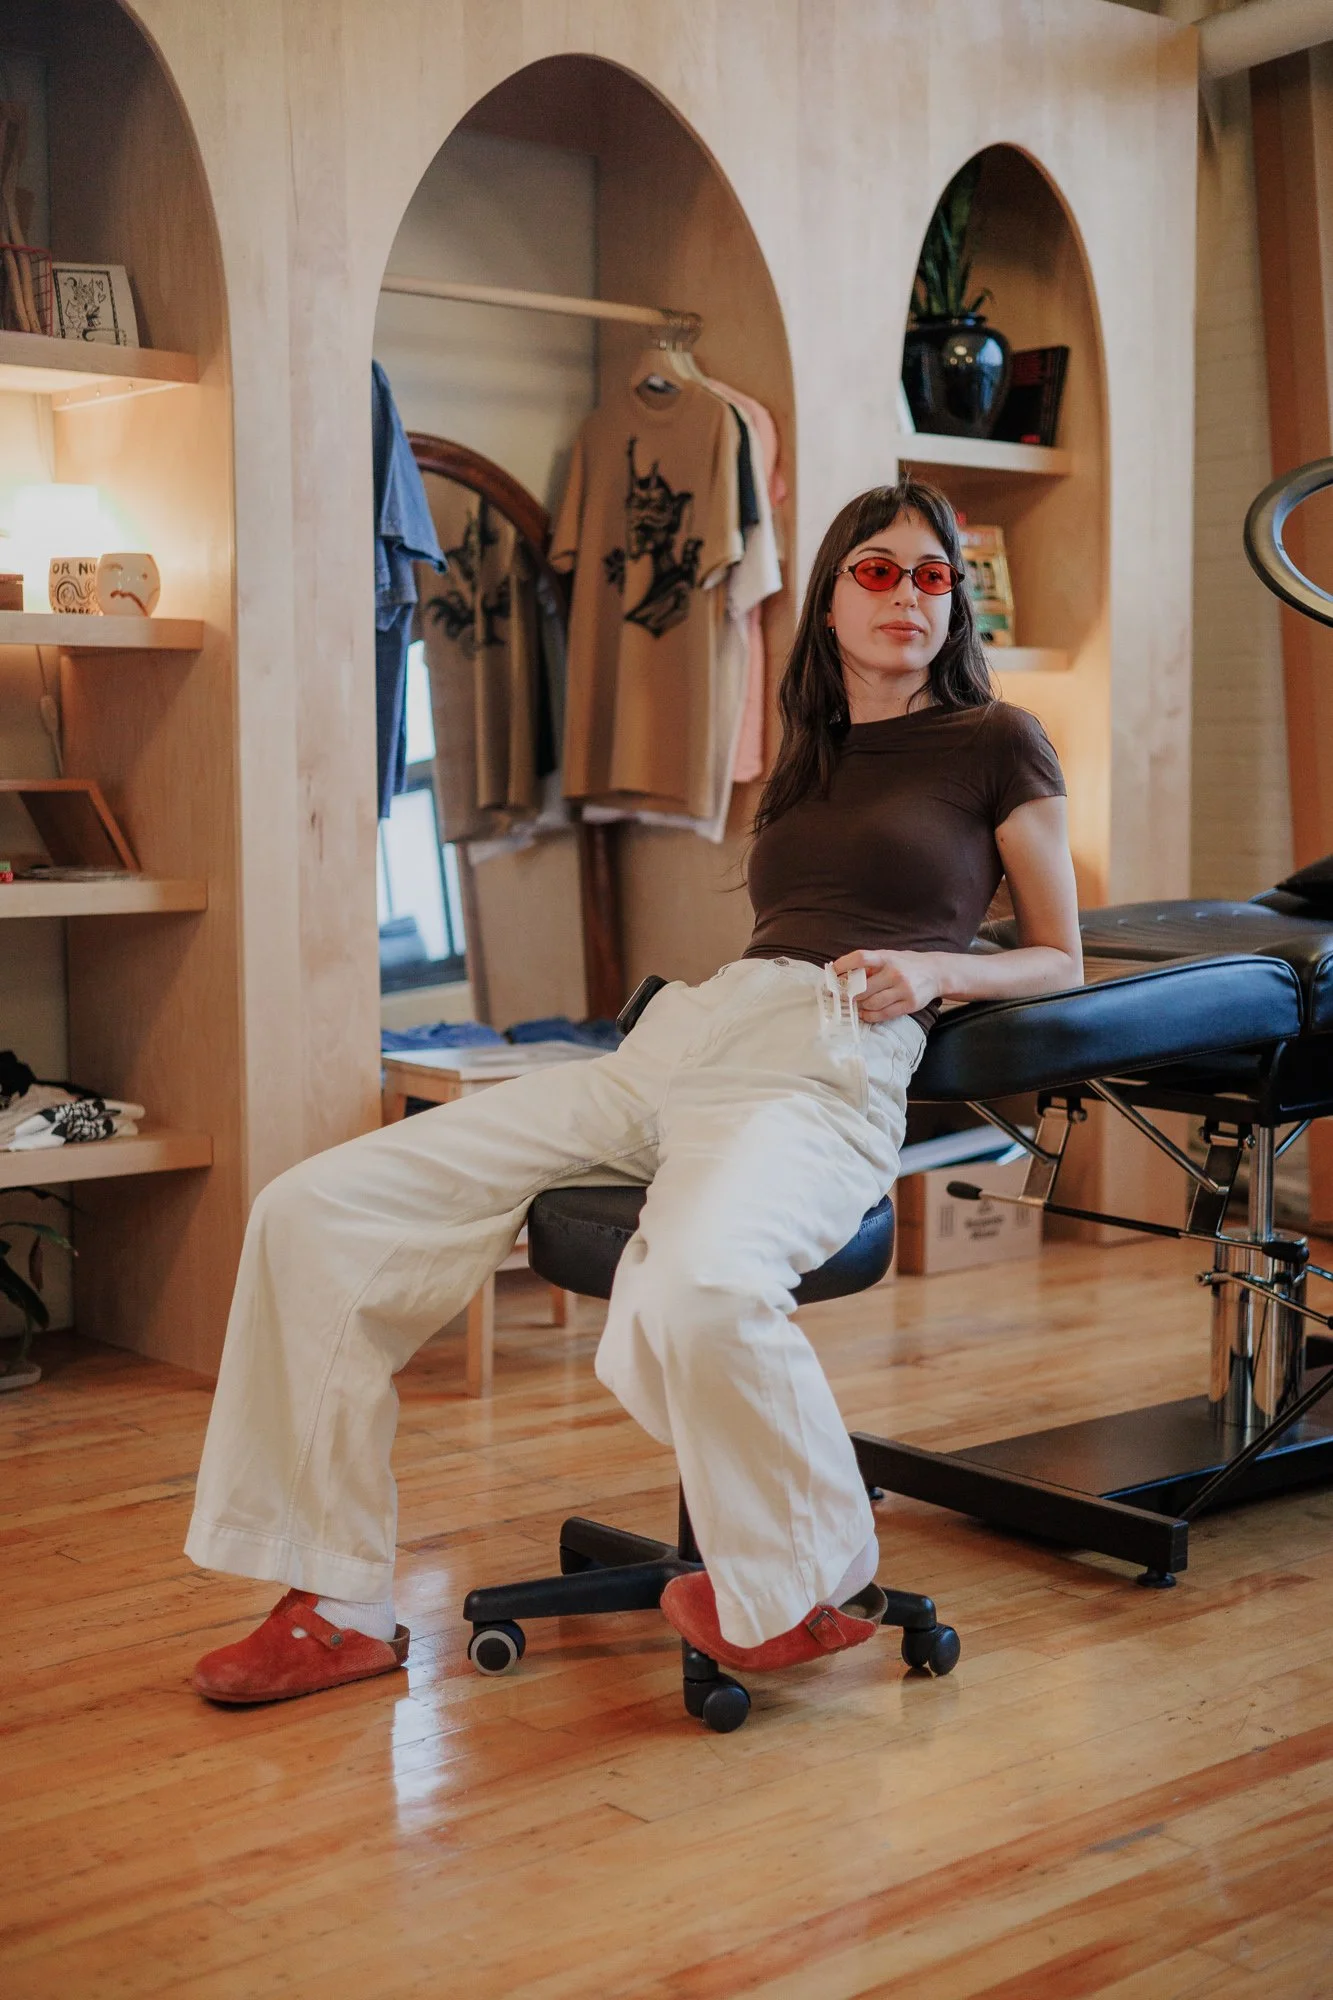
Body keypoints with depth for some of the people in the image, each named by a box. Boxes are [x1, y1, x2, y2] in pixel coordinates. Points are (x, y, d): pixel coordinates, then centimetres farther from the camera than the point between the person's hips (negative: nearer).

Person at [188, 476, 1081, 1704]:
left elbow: (1061, 962, 11)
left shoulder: (998, 744, 10)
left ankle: (812, 1591, -12)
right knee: (316, 1210, -8)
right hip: (682, 1037, 7)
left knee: (698, 1292, -43)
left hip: (835, 1064, -6)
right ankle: (337, 1608, -1)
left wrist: (935, 970, -6)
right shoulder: (810, 762, 26)